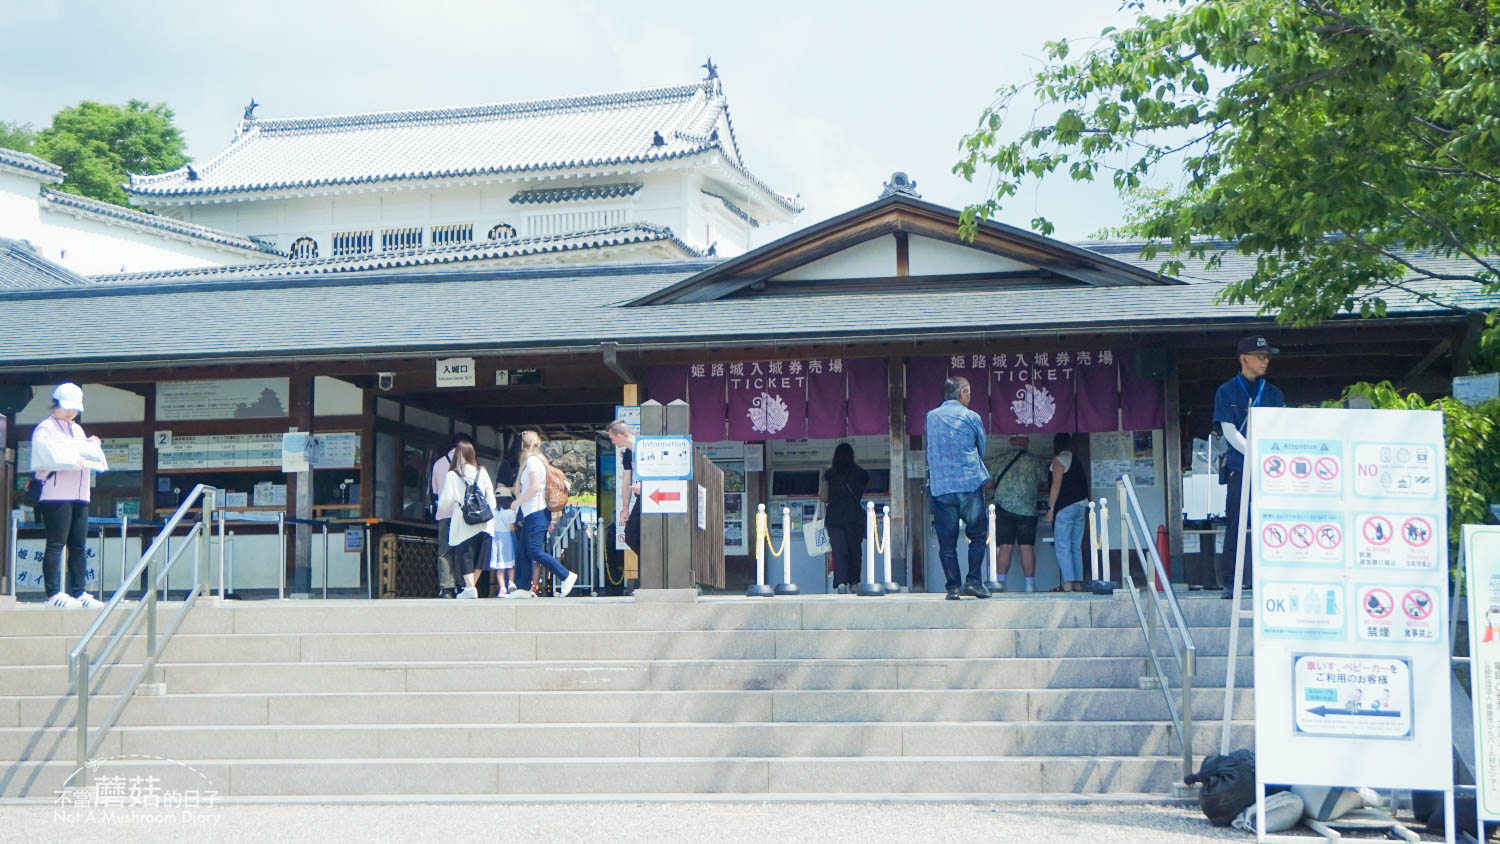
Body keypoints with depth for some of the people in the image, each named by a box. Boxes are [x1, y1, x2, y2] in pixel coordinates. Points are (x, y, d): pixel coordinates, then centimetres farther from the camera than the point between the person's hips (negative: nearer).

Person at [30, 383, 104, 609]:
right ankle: (53, 593, -10)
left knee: (78, 545, 5)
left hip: (79, 495, 7)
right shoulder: (45, 428, 1)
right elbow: (47, 454, -15)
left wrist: (91, 445, 6)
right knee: (56, 544, -9)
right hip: (56, 494, -7)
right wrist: (73, 461, -25)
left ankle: (78, 592, 7)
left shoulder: (77, 429, 25)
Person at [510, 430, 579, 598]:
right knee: (522, 551, 7)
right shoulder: (537, 460, 19)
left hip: (536, 513, -10)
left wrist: (517, 502, -11)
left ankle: (567, 575, -12)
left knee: (534, 550, -14)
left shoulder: (532, 460, -11)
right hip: (530, 514, 10)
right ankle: (525, 588, 6)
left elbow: (535, 487, -20)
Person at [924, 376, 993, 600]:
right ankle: (974, 580, 1)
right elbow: (982, 449, 12)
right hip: (970, 486, -2)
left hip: (940, 487, 3)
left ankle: (952, 586, 1)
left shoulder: (931, 417, 10)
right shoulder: (971, 417, 1)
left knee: (947, 541, 4)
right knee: (978, 535, 9)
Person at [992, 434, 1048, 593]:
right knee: (1027, 547, 3)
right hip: (1027, 509, 0)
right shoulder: (1034, 461, 4)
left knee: (1005, 547, 0)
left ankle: (1000, 581, -6)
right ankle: (1030, 584, 4)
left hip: (1004, 507, 0)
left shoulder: (1000, 459, 4)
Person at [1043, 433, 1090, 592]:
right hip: (1080, 505, 8)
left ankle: (1068, 584, -16)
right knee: (1075, 547, 10)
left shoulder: (1059, 460, -6)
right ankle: (1078, 583, 7)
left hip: (1065, 507, -8)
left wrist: (1051, 509, -11)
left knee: (1062, 547, -8)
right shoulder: (1077, 461, 16)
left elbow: (1056, 486, -11)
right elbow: (1084, 485, 16)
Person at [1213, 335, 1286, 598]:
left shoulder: (1273, 394, 15)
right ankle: (1229, 583, -2)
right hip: (1240, 469, -3)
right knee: (1236, 526, -5)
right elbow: (1230, 432, -4)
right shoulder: (1227, 392, 5)